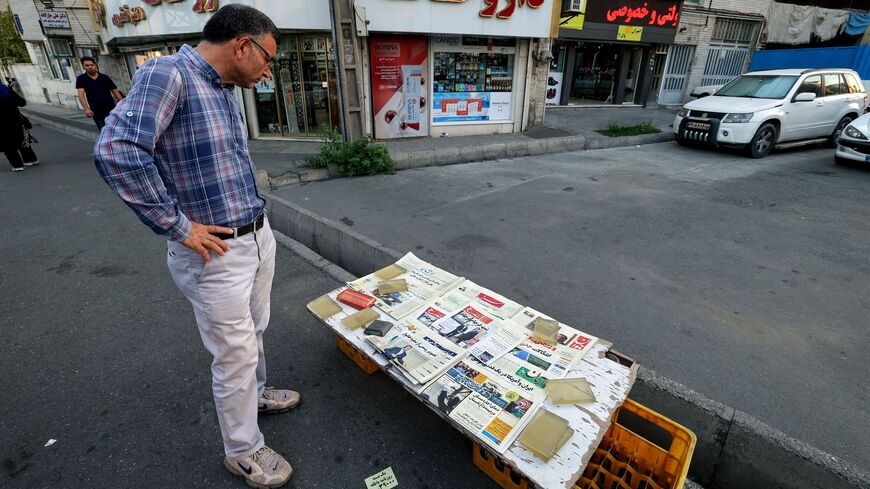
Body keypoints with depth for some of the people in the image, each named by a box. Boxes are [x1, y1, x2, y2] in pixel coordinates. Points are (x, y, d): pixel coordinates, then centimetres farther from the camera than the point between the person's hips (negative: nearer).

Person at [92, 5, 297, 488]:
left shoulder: (225, 89, 11)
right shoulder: (167, 74, -15)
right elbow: (115, 149, -27)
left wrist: (258, 223, 10)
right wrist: (179, 227, -21)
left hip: (259, 237, 8)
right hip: (215, 252, -8)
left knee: (253, 333, 25)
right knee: (235, 355, 6)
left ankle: (255, 393, 50)